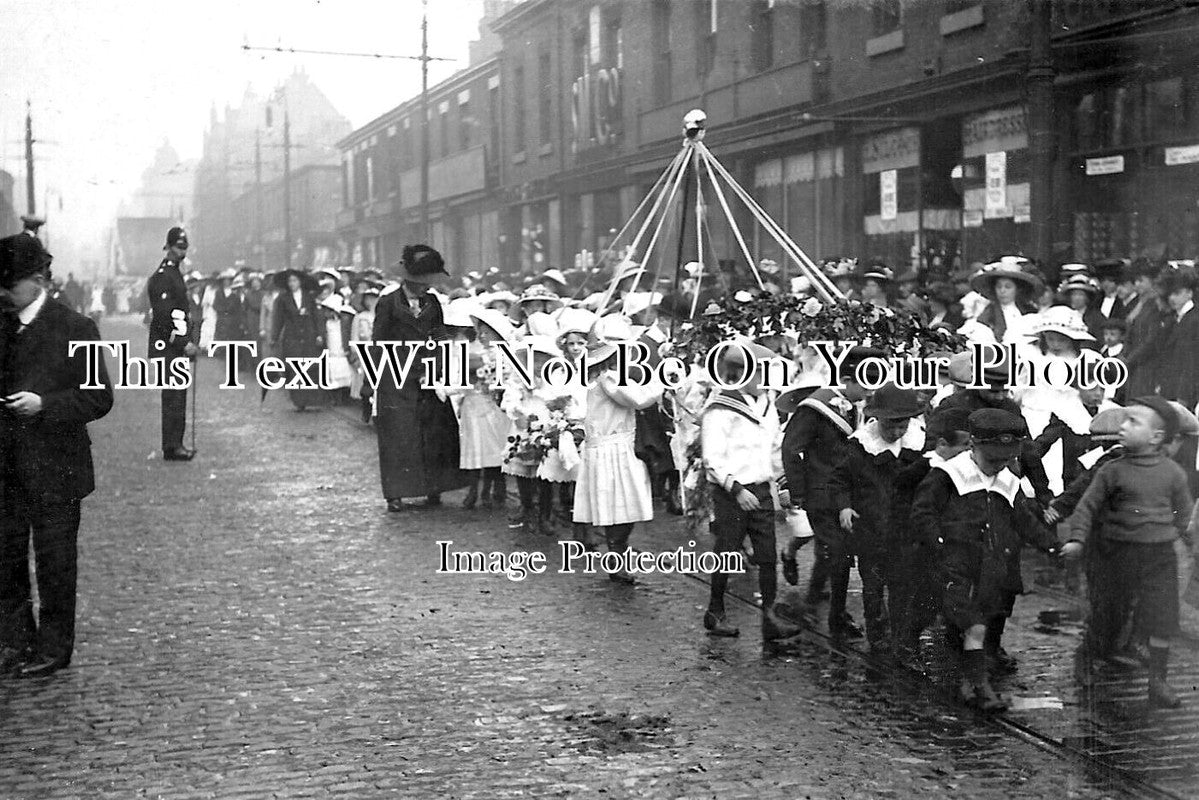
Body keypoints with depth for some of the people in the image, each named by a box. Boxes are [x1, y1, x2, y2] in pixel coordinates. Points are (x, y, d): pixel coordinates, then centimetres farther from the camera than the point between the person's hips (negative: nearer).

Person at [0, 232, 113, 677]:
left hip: (55, 471, -5)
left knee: (55, 562, 4)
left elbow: (99, 399, -9)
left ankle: (53, 649, 15)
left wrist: (44, 404, -20)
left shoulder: (75, 329, -7)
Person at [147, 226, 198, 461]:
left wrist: (189, 341, 15)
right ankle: (171, 447, -7)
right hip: (168, 347, -10)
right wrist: (184, 343, -18)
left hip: (178, 347, 10)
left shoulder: (175, 274, 19)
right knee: (173, 397, -9)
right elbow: (163, 317, -20)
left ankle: (175, 444, 16)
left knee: (177, 396, 11)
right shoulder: (162, 276, -13)